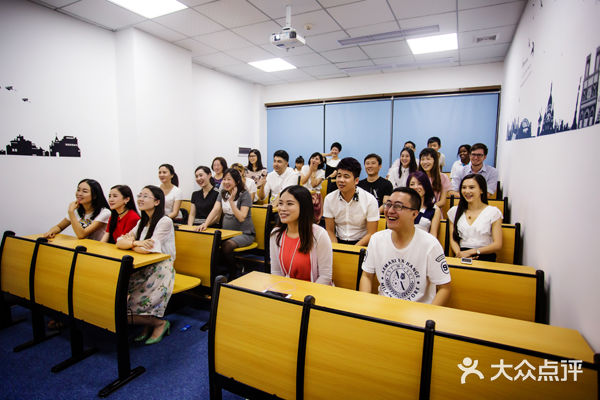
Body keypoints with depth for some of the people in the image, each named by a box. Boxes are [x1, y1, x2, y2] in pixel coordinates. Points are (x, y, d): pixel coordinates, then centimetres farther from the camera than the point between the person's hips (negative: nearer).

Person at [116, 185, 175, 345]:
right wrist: (135, 243, -17)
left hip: (160, 272, -8)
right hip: (143, 270, 8)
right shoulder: (142, 222, 13)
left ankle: (160, 323, 8)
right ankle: (148, 325, 7)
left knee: (126, 311, -18)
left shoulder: (165, 221, -12)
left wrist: (130, 243, -1)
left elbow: (147, 248, -20)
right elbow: (119, 242, 3)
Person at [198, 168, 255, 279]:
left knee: (226, 245, -32)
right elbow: (215, 210, -3)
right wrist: (205, 224, -20)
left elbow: (241, 218, -17)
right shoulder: (222, 193, 11)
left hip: (244, 233, -5)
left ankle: (234, 274, -8)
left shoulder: (244, 195, -7)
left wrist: (231, 201, -19)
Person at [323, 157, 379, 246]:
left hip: (361, 242, -2)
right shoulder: (329, 199, -2)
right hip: (338, 241, 2)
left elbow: (371, 234, -7)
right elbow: (330, 231, 2)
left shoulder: (370, 200, -9)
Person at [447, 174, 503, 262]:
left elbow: (497, 245, 0)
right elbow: (453, 239, 11)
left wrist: (471, 251, -11)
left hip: (485, 257, -1)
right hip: (462, 258, 1)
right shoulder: (454, 211, 15)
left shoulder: (493, 212, 6)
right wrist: (459, 253, -10)